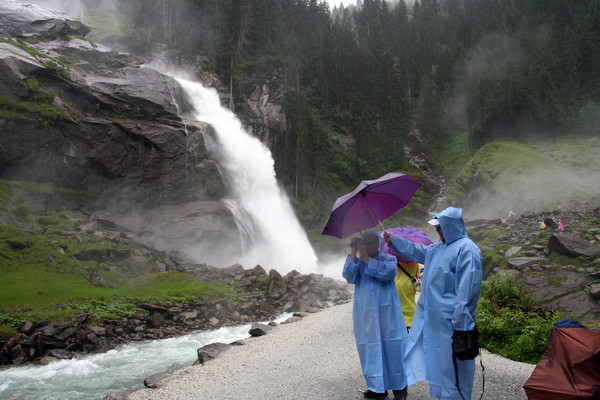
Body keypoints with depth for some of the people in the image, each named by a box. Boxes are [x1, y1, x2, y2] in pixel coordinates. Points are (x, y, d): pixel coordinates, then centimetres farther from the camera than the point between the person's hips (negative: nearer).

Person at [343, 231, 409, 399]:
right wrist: (353, 254, -13)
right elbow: (349, 277, -7)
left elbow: (387, 273, -18)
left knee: (392, 348, -2)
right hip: (365, 314, 2)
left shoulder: (389, 259, 5)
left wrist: (367, 258, -17)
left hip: (387, 313, -2)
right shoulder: (357, 262, 12)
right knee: (371, 349, 4)